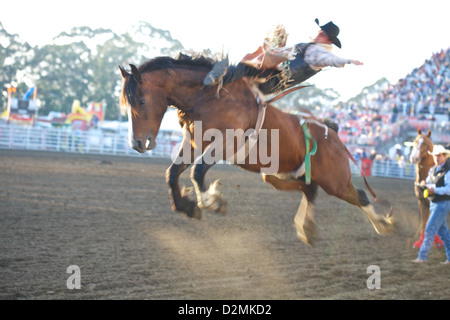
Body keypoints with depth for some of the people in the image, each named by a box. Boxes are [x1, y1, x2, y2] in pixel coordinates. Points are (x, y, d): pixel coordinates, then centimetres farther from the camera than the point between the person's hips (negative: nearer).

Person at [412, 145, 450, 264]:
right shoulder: (433, 170, 12)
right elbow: (429, 183, 8)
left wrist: (435, 190, -32)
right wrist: (425, 184, -15)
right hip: (433, 204, 8)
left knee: (430, 229, -12)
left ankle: (422, 256, -10)